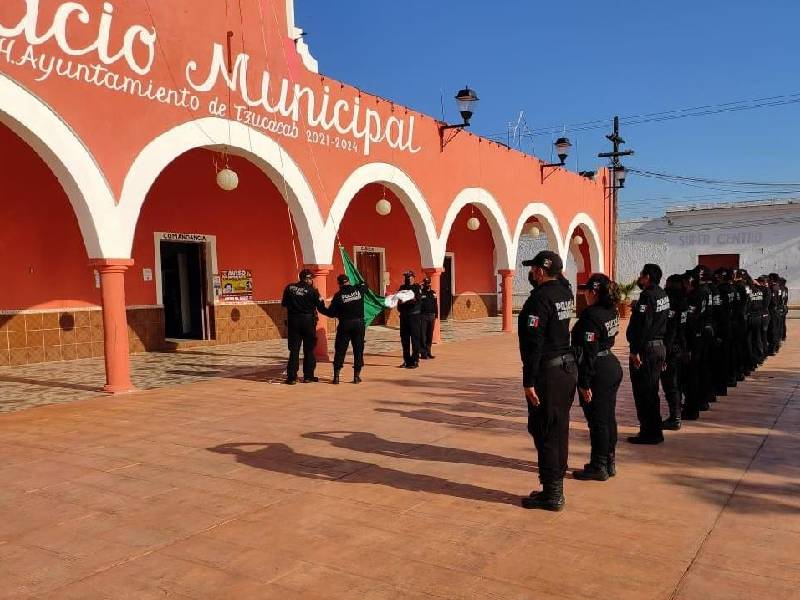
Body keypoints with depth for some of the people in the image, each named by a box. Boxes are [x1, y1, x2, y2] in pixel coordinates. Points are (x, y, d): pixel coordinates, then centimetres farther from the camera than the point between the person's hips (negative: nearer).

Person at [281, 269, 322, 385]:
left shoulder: (289, 288, 1)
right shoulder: (311, 290, -8)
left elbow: (284, 304, 8)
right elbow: (320, 305, -4)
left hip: (293, 321, 2)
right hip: (308, 320, -2)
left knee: (294, 350, 6)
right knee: (309, 350, 9)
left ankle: (291, 377, 4)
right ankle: (308, 376, 12)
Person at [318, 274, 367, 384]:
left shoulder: (338, 295, -7)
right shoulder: (359, 290, 0)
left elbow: (331, 313, -5)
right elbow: (365, 285, 24)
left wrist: (321, 307, 8)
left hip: (344, 325, -2)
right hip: (359, 323, 2)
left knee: (340, 350, 5)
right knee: (358, 350, 9)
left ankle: (336, 376, 4)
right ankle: (357, 376, 10)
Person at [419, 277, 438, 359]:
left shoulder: (433, 293, 13)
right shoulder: (420, 293, -2)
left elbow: (436, 305, 14)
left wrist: (436, 315, 10)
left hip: (431, 316, 5)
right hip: (423, 316, -5)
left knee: (430, 335, 8)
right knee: (422, 335, -4)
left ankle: (428, 352, 15)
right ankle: (423, 353, 0)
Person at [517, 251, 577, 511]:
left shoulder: (539, 298, -18)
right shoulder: (566, 294, 7)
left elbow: (534, 344, -21)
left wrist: (529, 382, -19)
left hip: (548, 372, -9)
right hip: (568, 368, 9)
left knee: (545, 432, 0)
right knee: (558, 429, 17)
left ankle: (551, 494, 7)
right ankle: (556, 485, 28)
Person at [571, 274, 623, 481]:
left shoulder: (591, 315, -21)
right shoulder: (612, 312, 7)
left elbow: (588, 352, -22)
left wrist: (584, 383, -20)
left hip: (598, 372, -9)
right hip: (613, 367, 9)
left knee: (597, 421, 1)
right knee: (609, 417, 16)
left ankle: (598, 467, 11)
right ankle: (609, 463, 27)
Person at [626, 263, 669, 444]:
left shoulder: (647, 296, -16)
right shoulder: (662, 294, 12)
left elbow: (642, 325, -23)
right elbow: (664, 322, 16)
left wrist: (635, 351, -22)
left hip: (646, 349, -10)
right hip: (659, 347, 10)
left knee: (643, 393, -2)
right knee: (651, 392, 17)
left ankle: (649, 433, 3)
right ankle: (654, 432, 25)